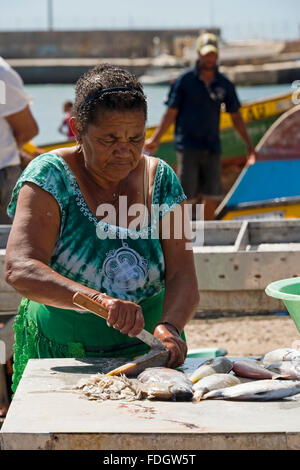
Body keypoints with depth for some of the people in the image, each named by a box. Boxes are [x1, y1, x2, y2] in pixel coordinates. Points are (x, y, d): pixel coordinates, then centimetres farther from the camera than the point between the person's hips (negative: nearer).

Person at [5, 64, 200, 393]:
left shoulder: (160, 179, 3)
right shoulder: (50, 176, -8)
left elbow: (182, 278, -2)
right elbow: (19, 269, -22)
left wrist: (169, 327, -24)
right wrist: (98, 300, -37)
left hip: (147, 354, 2)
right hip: (61, 359, -2)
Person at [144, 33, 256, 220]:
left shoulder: (224, 84, 7)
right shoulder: (184, 81, -2)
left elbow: (236, 116, 14)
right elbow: (171, 113, 0)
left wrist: (249, 144, 10)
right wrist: (155, 139, -8)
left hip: (212, 147, 3)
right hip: (188, 146, -3)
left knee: (212, 195, 3)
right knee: (186, 195, -6)